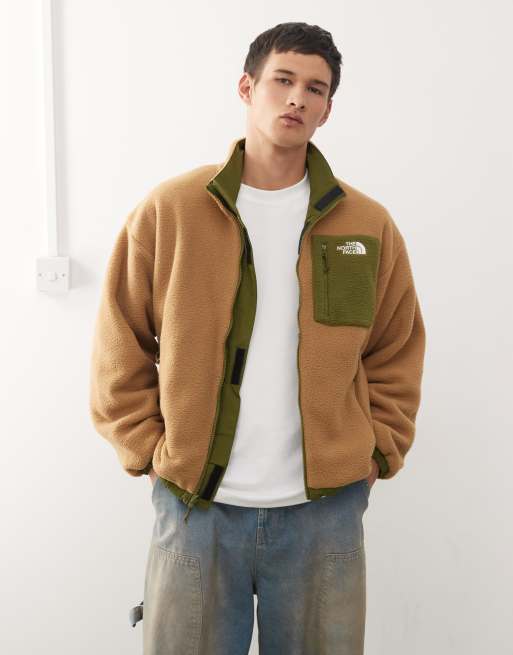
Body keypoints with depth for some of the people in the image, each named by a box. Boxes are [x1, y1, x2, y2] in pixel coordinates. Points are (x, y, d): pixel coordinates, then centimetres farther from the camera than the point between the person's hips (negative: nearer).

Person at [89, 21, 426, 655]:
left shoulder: (368, 224, 4)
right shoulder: (167, 210, -2)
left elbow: (397, 354, 11)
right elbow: (119, 349, 2)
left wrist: (378, 451, 4)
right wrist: (149, 449, -3)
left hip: (326, 511, 2)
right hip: (195, 507, -1)